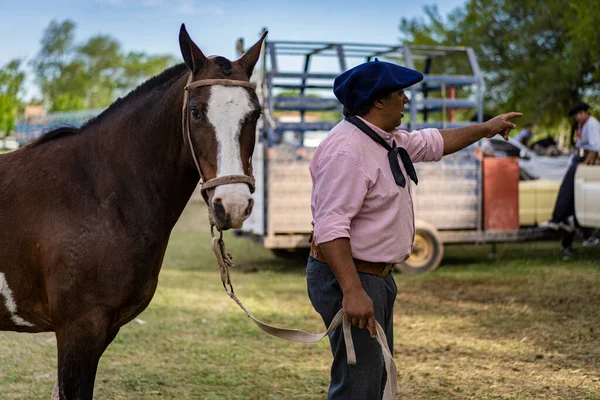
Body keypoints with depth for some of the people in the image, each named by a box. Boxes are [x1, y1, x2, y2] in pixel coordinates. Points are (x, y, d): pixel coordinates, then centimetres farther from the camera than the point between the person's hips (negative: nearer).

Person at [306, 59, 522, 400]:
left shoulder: (387, 139, 9)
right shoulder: (346, 149, -23)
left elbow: (432, 143, 30)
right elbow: (330, 227, -30)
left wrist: (485, 129, 36)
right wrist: (352, 291, -35)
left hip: (378, 276, 11)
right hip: (350, 276, -11)